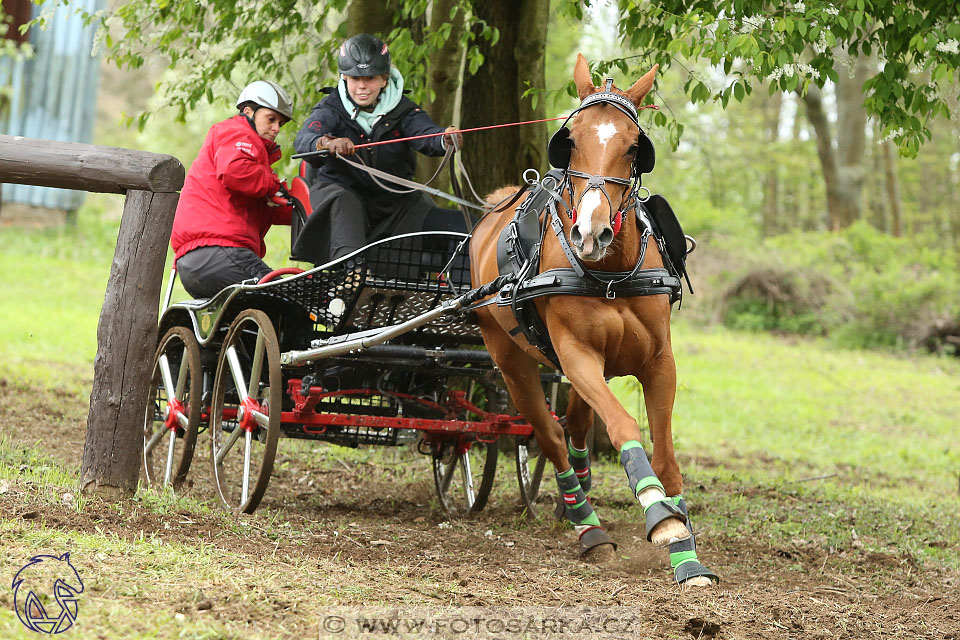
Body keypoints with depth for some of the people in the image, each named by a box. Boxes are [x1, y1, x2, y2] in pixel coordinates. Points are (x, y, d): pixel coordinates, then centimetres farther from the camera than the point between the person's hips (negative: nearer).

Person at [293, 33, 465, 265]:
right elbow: (304, 139, -26)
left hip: (394, 199, 2)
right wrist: (327, 143, -52)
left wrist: (445, 139, -47)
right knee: (343, 202, -38)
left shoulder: (402, 109, -2)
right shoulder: (331, 109, -7)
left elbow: (426, 133, -21)